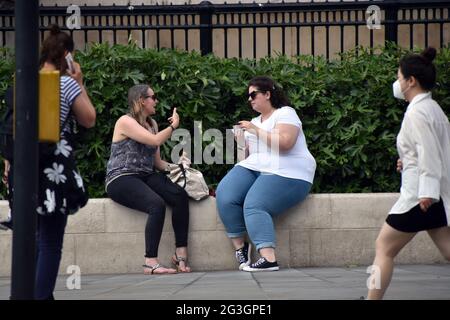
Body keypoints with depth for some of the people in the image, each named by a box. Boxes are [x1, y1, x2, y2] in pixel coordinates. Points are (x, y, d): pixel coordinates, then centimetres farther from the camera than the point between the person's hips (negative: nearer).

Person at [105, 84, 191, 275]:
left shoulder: (152, 124, 19)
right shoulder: (125, 121, -6)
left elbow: (157, 161, 18)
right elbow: (156, 141, -18)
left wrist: (174, 166, -1)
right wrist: (173, 126, -2)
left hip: (146, 176, 7)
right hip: (120, 179, -7)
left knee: (180, 196, -19)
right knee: (157, 204, -33)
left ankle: (181, 253, -20)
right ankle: (151, 263, -32)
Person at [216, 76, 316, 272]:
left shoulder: (285, 113, 1)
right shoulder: (255, 121, 26)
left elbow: (285, 142, -18)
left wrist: (256, 131, -13)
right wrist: (243, 145, 6)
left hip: (285, 173, -7)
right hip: (254, 168, 7)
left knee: (254, 206, -30)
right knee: (224, 195, -20)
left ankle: (268, 259, -39)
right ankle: (239, 246, -12)